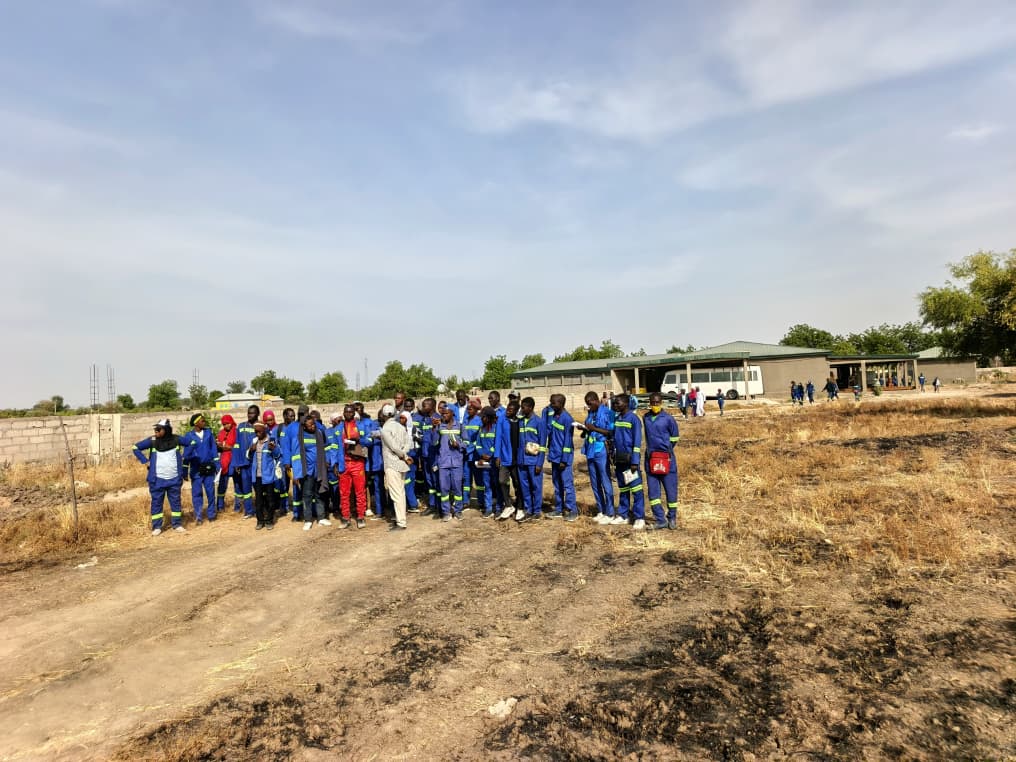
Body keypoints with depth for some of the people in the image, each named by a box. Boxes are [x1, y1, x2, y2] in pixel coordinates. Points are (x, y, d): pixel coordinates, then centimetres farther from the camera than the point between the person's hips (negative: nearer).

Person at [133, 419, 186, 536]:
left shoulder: (176, 439, -3)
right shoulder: (152, 440, -5)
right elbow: (136, 448, 5)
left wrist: (183, 458, 5)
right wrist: (145, 461, -3)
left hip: (174, 479, 1)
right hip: (157, 479, -1)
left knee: (176, 502, 8)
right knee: (156, 503, 5)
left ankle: (177, 524, 19)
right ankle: (156, 527, 14)